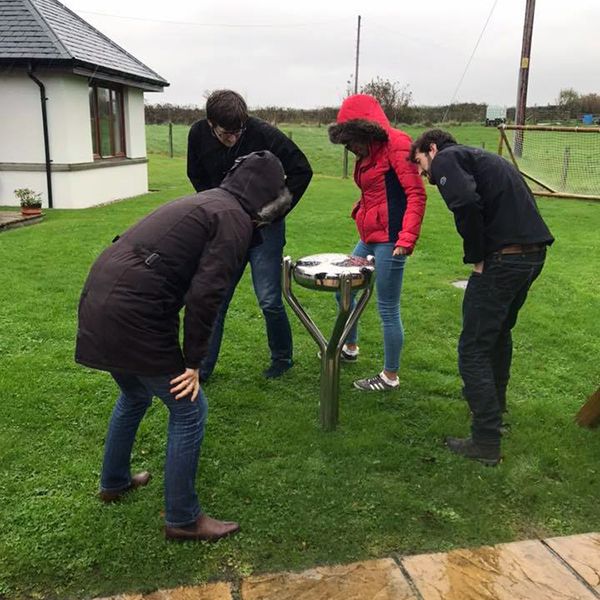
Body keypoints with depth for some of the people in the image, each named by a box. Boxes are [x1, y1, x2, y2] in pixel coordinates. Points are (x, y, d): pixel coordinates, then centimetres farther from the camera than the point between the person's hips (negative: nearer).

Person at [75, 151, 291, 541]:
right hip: (134, 316, -10)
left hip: (98, 301, 10)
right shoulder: (235, 219, -7)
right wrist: (193, 362, -7)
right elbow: (205, 295, -17)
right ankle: (183, 520, 17)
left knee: (135, 395, 30)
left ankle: (114, 482, 48)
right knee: (189, 410, 5)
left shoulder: (204, 202, 20)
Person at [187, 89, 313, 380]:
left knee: (269, 301, -2)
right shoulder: (198, 134, -8)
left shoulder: (264, 133, -20)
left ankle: (282, 357, 23)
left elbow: (302, 171, -12)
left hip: (263, 228, -3)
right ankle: (202, 367, 16)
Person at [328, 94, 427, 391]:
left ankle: (390, 376, 13)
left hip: (389, 240, -10)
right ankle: (349, 347, 41)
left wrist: (407, 238, -26)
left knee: (388, 309, -2)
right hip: (369, 238, 10)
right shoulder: (368, 153, 14)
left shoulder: (396, 144, -12)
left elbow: (416, 194, -19)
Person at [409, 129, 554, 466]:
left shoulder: (446, 158, -1)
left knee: (474, 349, -1)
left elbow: (467, 203, -23)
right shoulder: (482, 157, 26)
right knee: (500, 332, 28)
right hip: (535, 253, 9)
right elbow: (520, 202, 20)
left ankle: (486, 443, 3)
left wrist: (476, 258, -12)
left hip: (503, 258, -9)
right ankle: (495, 403, 48)